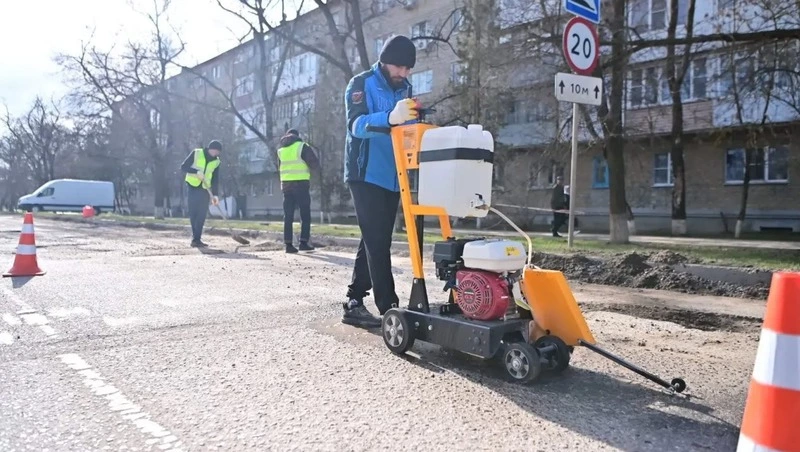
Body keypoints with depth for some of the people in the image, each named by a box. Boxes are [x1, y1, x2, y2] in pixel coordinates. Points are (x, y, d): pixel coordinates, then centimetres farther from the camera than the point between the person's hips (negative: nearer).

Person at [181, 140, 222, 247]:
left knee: (202, 215, -1)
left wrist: (215, 194, -4)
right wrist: (197, 172, -21)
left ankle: (196, 239, 3)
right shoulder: (196, 153, -4)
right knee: (193, 213, -4)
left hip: (205, 189, 4)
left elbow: (215, 179, 6)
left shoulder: (216, 161, 6)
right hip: (192, 187, -4)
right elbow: (183, 167, -7)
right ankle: (195, 239, -1)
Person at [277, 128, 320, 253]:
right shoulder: (302, 146, -2)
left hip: (286, 184, 4)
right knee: (305, 215, 2)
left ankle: (288, 244, 1)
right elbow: (315, 164, -3)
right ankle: (304, 242, -5)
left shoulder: (281, 149, 14)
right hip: (301, 183, -4)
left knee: (288, 216, 5)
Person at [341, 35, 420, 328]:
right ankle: (390, 308, -10)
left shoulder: (404, 89, 15)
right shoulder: (361, 84, -4)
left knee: (375, 241, 9)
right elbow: (356, 124, -22)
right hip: (366, 175, -7)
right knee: (377, 242, -11)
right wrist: (390, 118, -41)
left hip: (392, 177, 7)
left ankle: (354, 303, 17)